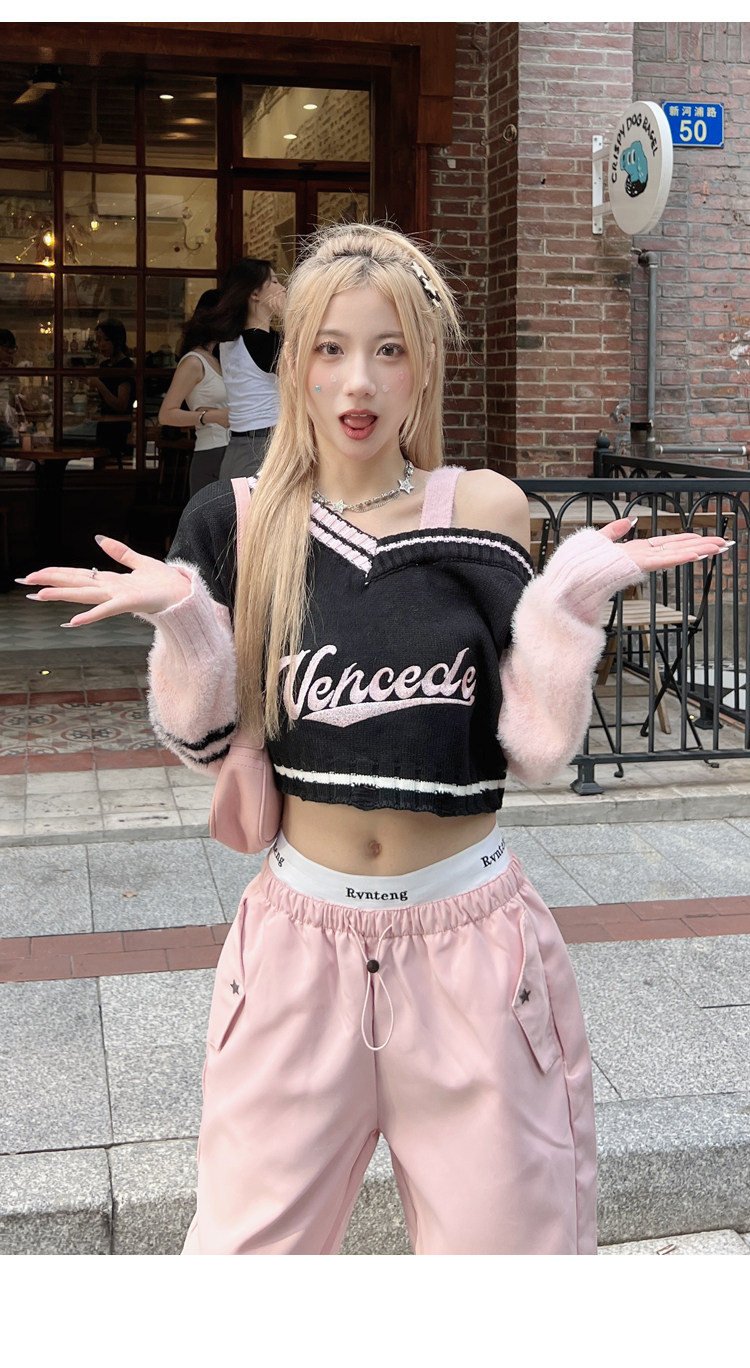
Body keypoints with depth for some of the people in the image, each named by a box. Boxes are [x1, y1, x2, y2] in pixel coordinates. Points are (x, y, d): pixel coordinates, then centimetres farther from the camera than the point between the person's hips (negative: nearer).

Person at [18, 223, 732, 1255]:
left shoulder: (485, 513, -4)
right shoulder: (243, 522, -2)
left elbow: (536, 751, -5)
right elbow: (207, 745, 1)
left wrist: (574, 593, -16)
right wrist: (179, 614, -14)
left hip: (473, 948, 0)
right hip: (301, 943, 1)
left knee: (509, 1242, 13)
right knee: (247, 1247, 10)